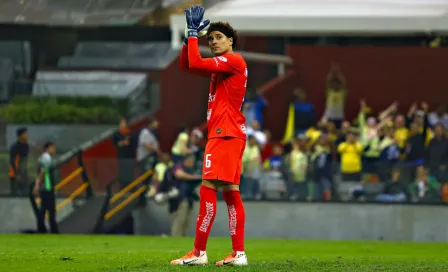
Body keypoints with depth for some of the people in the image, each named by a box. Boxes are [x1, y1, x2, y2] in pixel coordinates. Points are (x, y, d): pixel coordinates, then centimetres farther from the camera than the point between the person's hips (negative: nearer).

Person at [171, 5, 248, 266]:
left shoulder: (234, 60, -8)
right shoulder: (220, 65, 21)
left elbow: (195, 63, -18)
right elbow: (186, 64, 24)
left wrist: (193, 33, -7)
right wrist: (192, 34, 13)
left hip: (225, 134, -10)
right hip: (228, 134, 10)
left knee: (208, 188, -13)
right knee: (230, 192, 7)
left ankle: (199, 252, -16)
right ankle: (239, 253, 4)